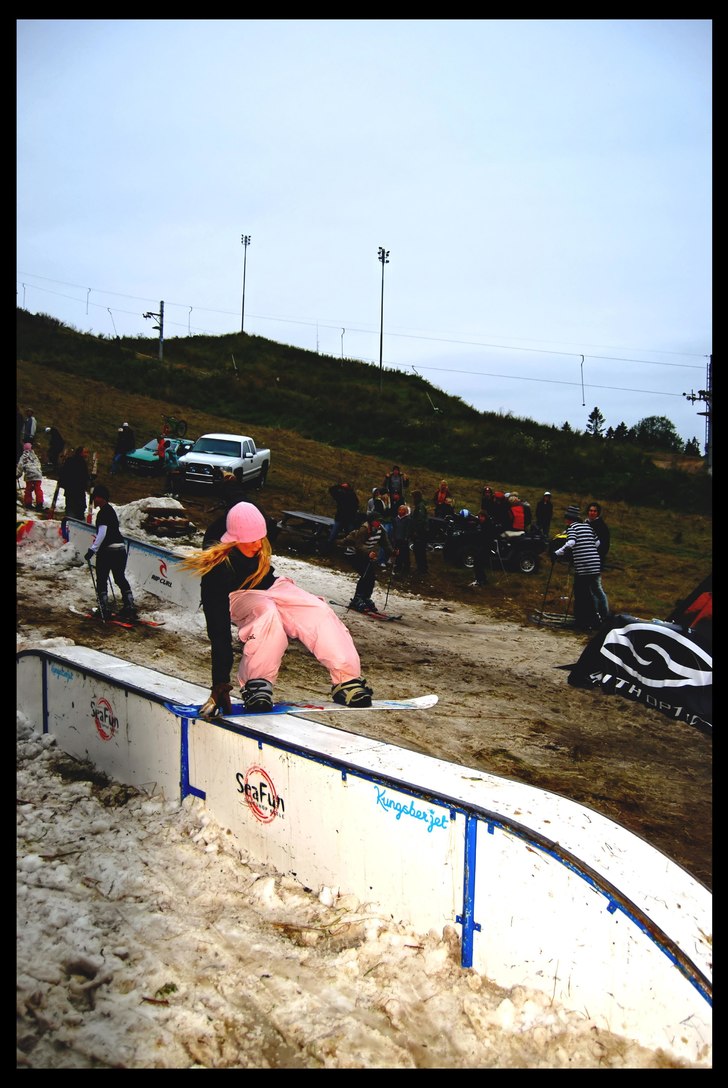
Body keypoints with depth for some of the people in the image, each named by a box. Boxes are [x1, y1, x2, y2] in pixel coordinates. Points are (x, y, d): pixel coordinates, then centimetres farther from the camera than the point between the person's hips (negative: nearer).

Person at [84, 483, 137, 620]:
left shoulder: (103, 512, -13)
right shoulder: (110, 509, 15)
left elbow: (102, 533, -21)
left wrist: (93, 549, -21)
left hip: (107, 551, -9)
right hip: (120, 549, 9)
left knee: (101, 580, 2)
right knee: (120, 578, 14)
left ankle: (104, 609, 3)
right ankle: (130, 606, 13)